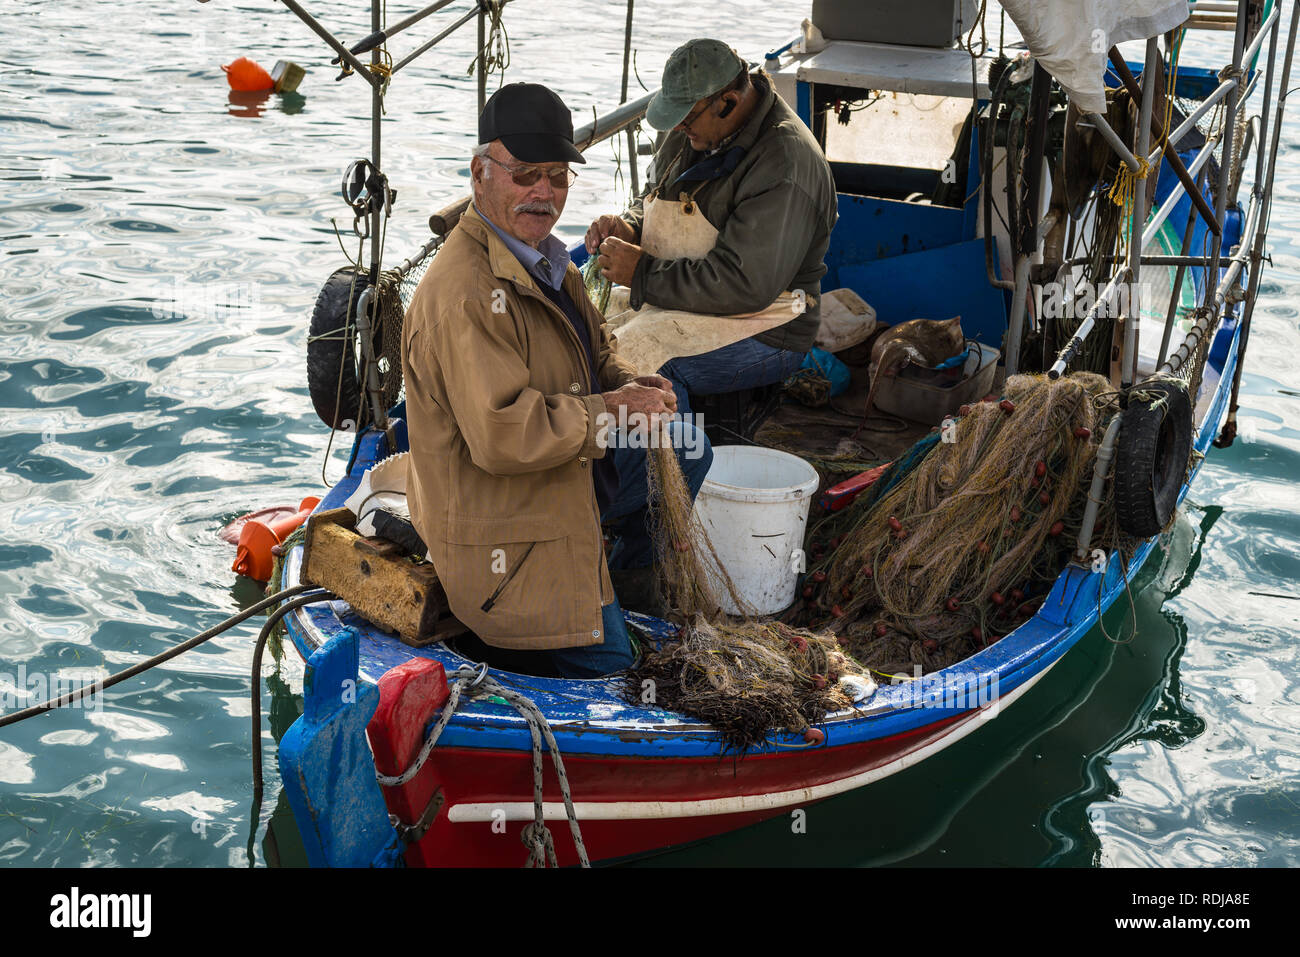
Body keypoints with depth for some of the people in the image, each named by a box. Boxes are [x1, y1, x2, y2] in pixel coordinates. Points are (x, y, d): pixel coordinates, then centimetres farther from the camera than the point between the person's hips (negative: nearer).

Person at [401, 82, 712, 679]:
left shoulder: (541, 258, 6)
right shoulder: (466, 293, -30)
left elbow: (593, 356, 17)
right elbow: (502, 436, -35)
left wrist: (630, 386, -8)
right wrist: (609, 411, -25)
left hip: (567, 480, 10)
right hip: (503, 533, -10)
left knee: (687, 446, 20)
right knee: (604, 664, -2)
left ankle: (642, 579, 35)